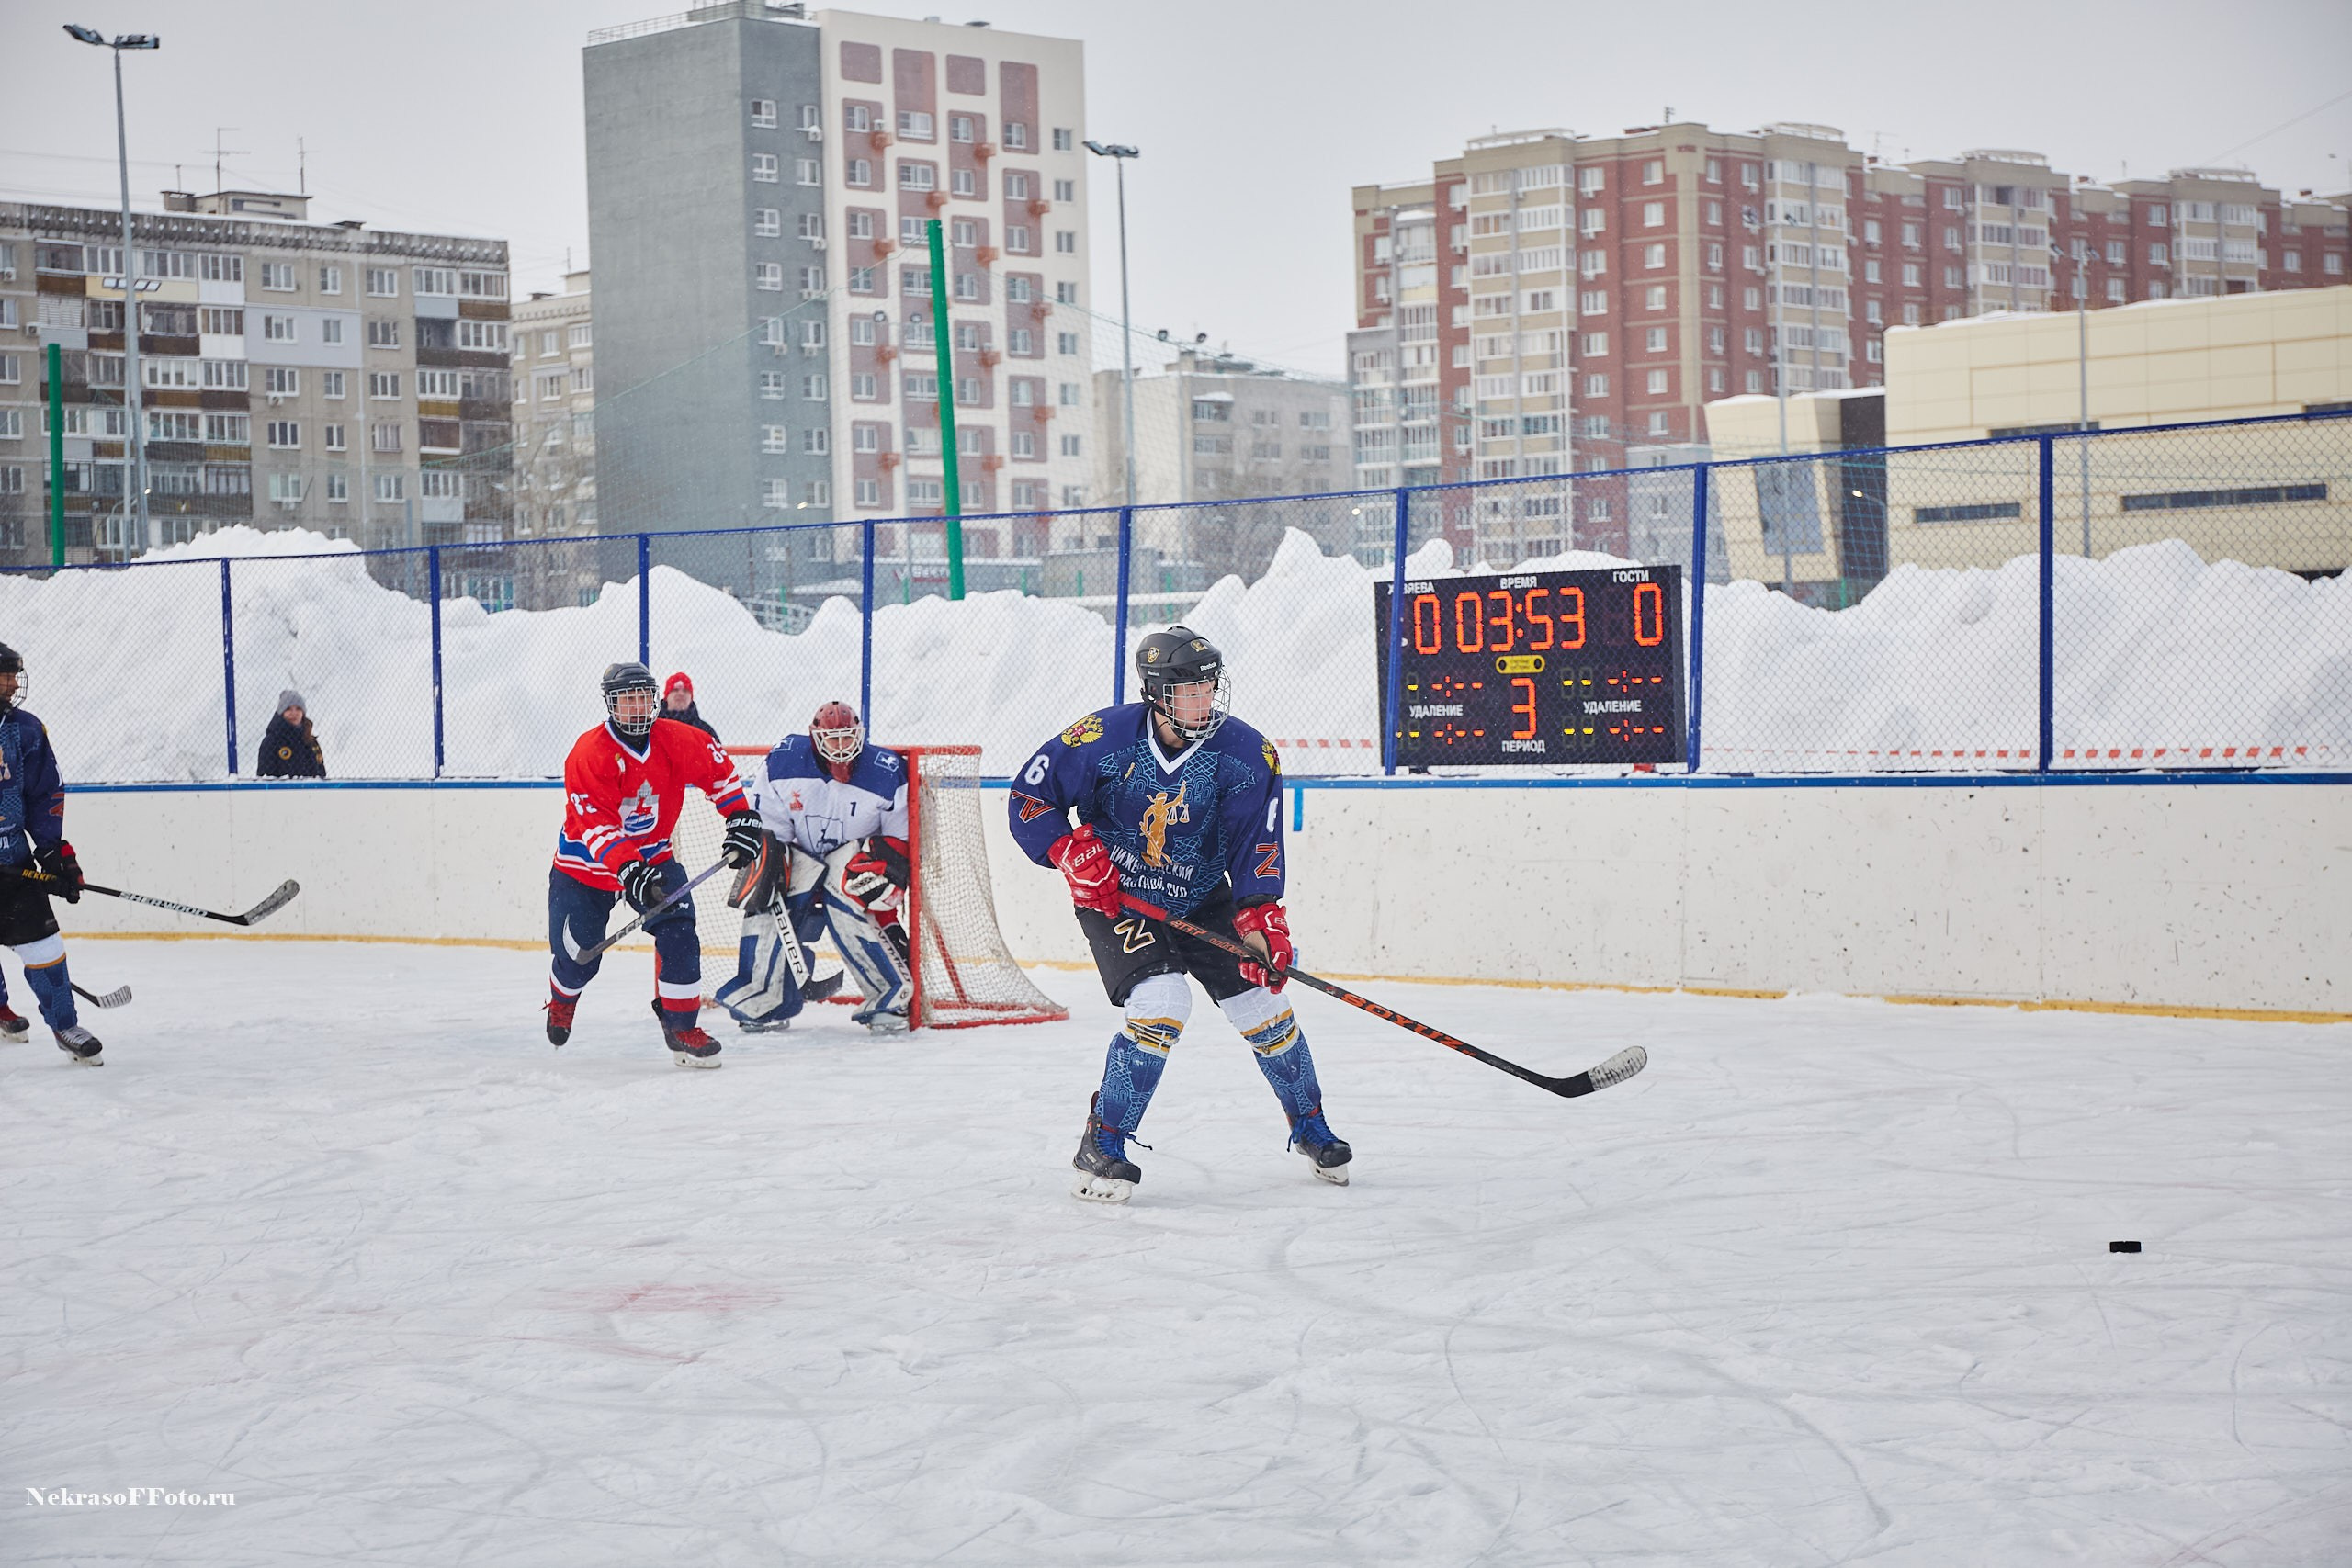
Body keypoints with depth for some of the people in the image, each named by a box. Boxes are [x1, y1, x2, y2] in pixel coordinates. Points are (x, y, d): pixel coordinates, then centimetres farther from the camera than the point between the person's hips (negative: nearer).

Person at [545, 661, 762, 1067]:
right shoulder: (588, 754, -25)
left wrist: (741, 817, 0)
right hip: (584, 864, -3)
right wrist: (627, 869, -41)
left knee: (678, 931, -16)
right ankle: (561, 1000, 39)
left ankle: (680, 1025, -4)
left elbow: (716, 767, 7)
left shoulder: (676, 740, -11)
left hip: (653, 855, 3)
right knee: (579, 956, 2)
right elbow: (595, 823, -31)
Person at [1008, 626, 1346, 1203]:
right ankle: (1101, 1147, -11)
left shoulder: (1248, 755, -15)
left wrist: (1261, 918, -25)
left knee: (1265, 1007, 2)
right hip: (1113, 896, -3)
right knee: (1162, 1005, -24)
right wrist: (1073, 852, -20)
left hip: (1202, 902, 3)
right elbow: (1029, 796, -8)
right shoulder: (1103, 738, -19)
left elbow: (1256, 846, -13)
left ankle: (1310, 1128, 29)